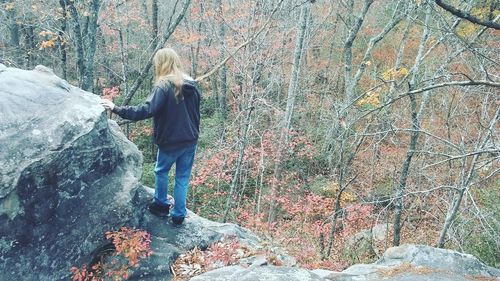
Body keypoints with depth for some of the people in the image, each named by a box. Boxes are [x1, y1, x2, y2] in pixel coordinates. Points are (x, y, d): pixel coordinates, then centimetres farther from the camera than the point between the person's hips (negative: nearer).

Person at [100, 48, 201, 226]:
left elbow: (146, 110, -27)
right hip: (190, 140, 6)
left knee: (161, 171, 20)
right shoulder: (191, 85, 4)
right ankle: (179, 215, 20)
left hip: (171, 141, -5)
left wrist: (116, 108, -22)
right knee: (183, 177, 13)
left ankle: (161, 205, 31)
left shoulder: (164, 87, -17)